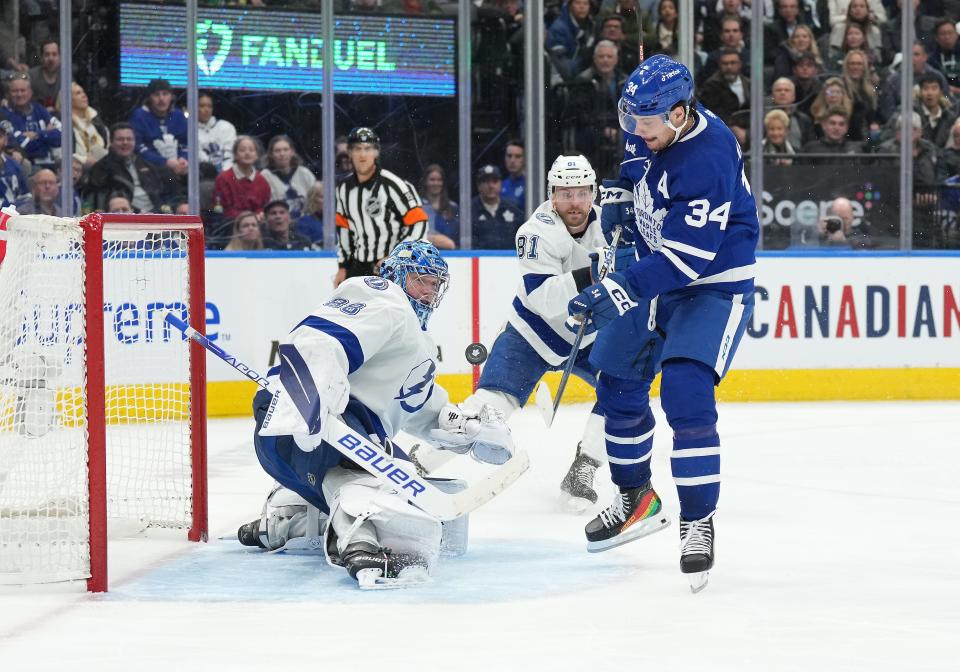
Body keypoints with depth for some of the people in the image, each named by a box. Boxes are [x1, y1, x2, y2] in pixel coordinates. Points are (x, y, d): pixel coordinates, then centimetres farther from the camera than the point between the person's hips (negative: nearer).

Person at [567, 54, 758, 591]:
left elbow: (684, 258, -35)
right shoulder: (660, 133, -6)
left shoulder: (708, 159, -32)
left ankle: (699, 522, -11)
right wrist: (618, 199, 4)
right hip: (658, 278, 9)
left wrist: (616, 292, -37)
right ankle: (637, 501, 31)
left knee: (686, 393, -23)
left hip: (715, 286, -9)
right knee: (616, 376, 14)